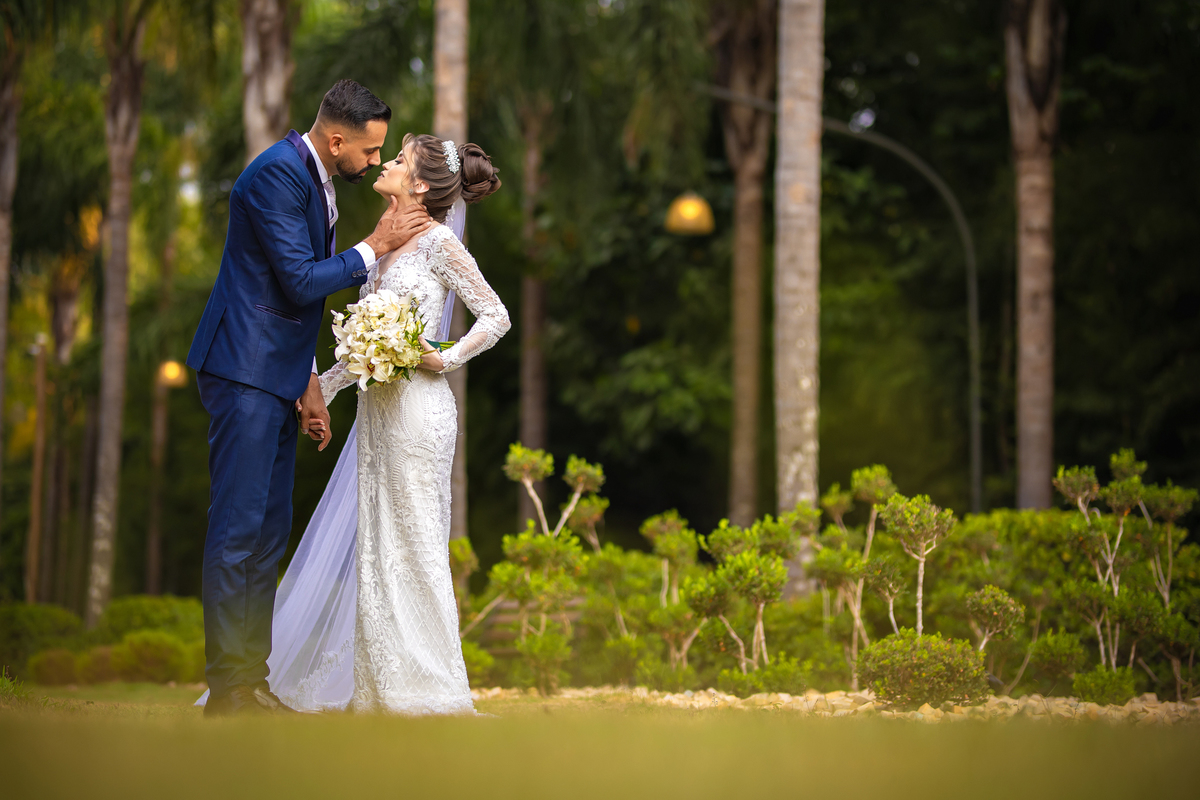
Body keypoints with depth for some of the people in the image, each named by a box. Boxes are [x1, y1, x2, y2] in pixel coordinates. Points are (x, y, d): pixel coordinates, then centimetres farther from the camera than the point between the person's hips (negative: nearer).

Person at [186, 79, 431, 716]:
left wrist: (308, 383, 19)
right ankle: (227, 689, -8)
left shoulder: (316, 178, 15)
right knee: (239, 528, -10)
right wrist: (376, 245, -10)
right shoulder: (277, 174, -15)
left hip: (277, 377, 10)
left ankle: (252, 681, 14)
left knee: (269, 531, 10)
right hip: (245, 374, -10)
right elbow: (301, 280, -20)